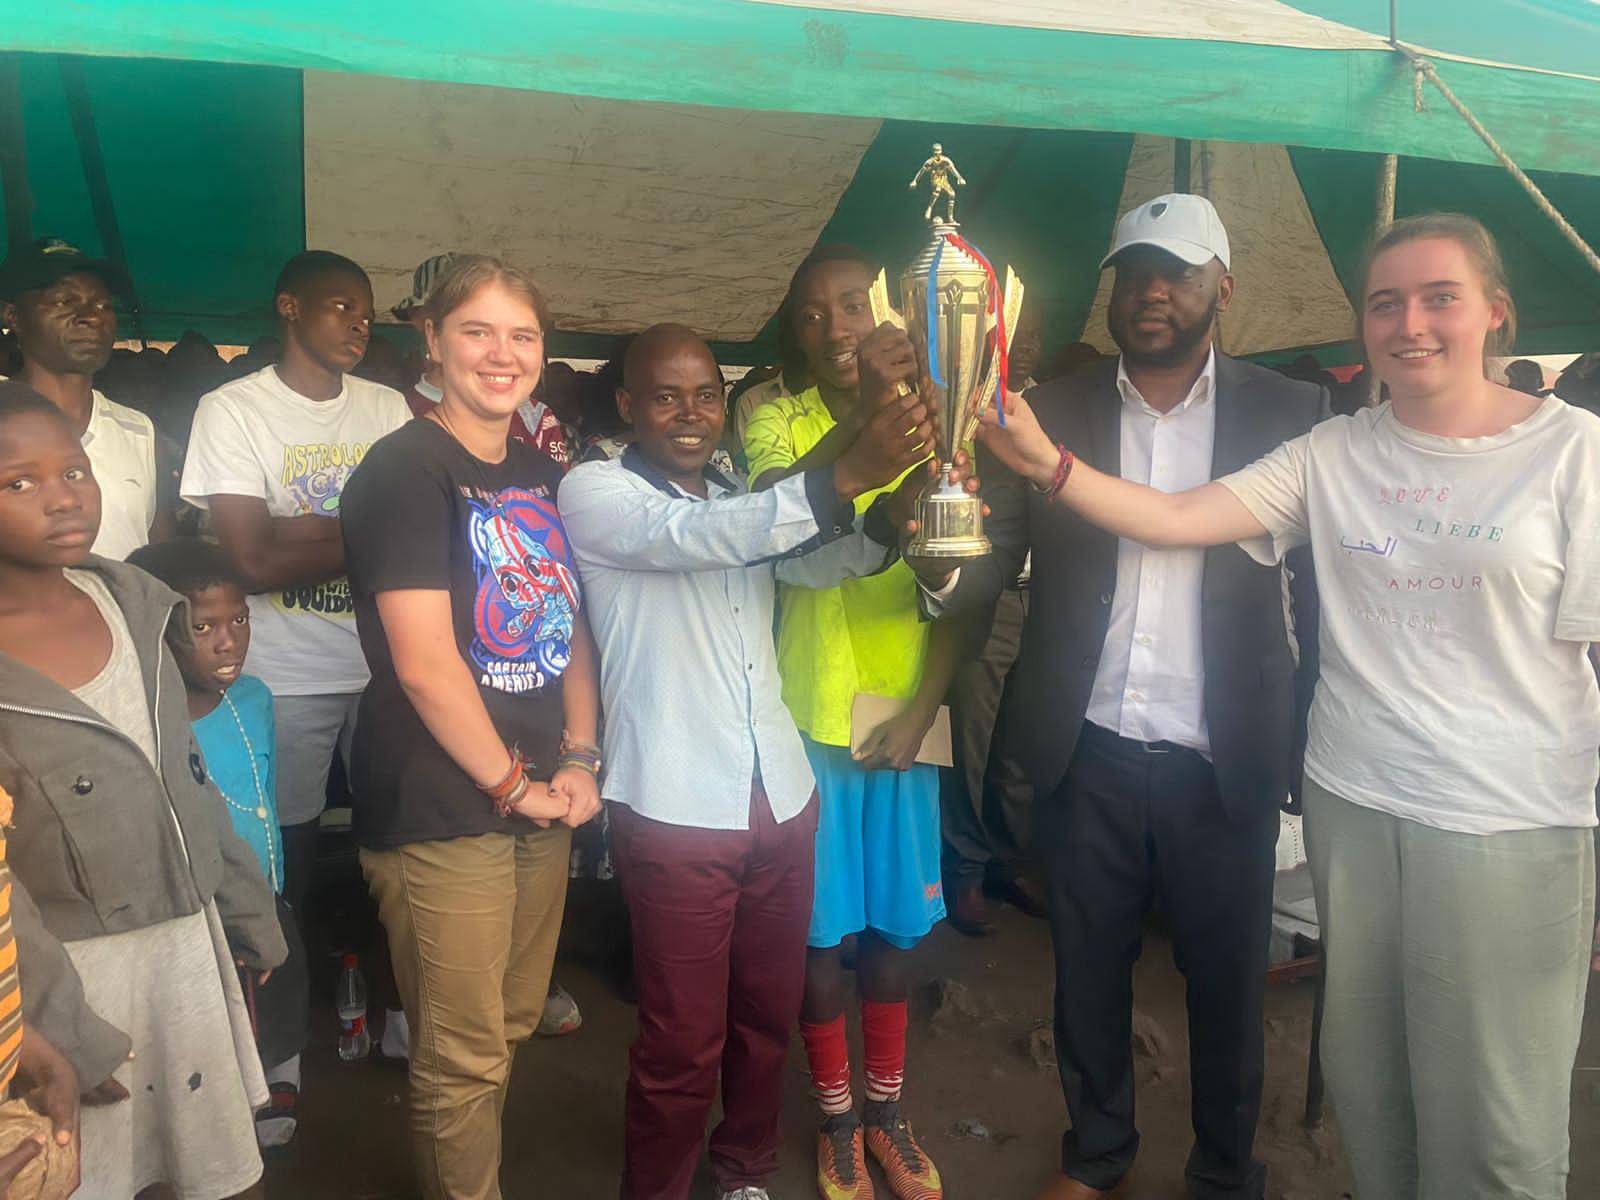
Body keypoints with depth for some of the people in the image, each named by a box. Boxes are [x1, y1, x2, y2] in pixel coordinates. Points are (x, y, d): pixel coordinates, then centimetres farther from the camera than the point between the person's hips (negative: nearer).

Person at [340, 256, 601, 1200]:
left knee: (511, 1027, 19)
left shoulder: (545, 477, 11)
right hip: (441, 811, -7)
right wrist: (511, 784, -11)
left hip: (539, 800, 7)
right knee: (464, 1059, 4)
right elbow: (424, 665, -18)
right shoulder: (405, 471, -12)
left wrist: (578, 759, 2)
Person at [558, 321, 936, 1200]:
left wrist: (890, 515, -14)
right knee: (683, 1040, 3)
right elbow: (691, 536, -23)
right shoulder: (593, 493, -6)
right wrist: (845, 476, -34)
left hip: (780, 796, 6)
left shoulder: (746, 501, 17)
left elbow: (818, 563, 7)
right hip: (675, 809, -6)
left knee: (768, 1014, 16)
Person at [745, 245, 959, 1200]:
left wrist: (923, 708, -6)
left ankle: (887, 1109, 34)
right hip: (810, 718, -2)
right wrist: (861, 424, -42)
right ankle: (837, 1118, 29)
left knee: (894, 924, 14)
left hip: (903, 720, 2)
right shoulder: (779, 423, -4)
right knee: (821, 927, 8)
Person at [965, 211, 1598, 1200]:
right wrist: (1044, 461, -17)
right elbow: (1174, 519, -3)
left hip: (1510, 824, -2)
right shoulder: (1334, 454, 4)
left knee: (1494, 1116, 8)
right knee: (1365, 1079, 17)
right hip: (1354, 802, 3)